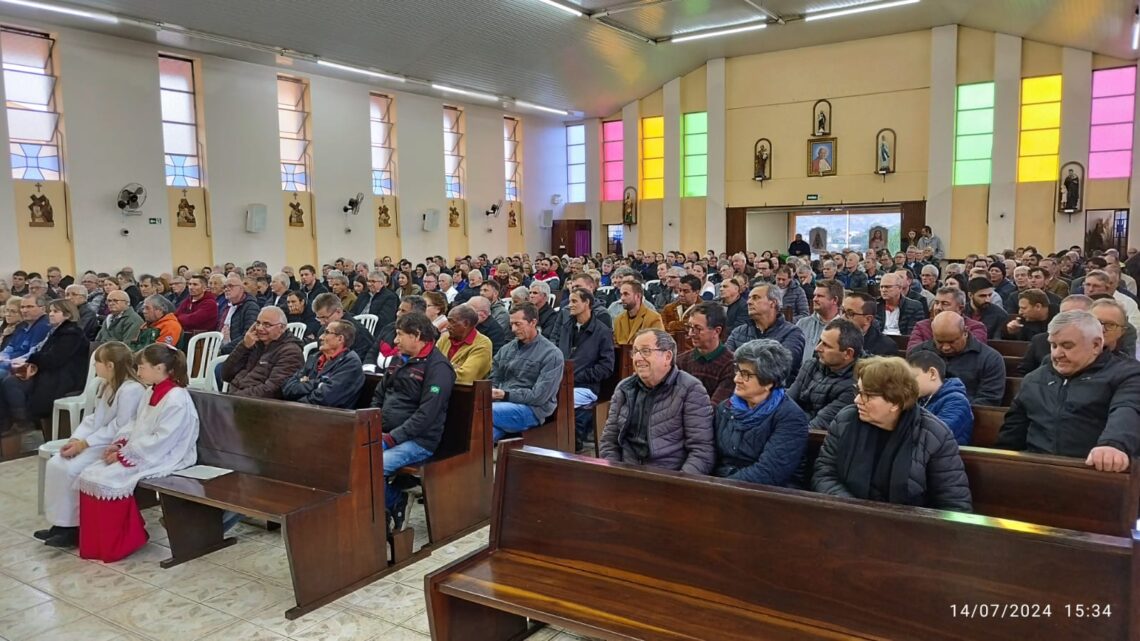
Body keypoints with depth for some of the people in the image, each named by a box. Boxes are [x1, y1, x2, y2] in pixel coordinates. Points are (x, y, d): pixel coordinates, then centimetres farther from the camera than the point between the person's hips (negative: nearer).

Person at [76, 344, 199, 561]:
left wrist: (124, 454, -18)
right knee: (89, 475, -3)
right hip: (140, 454, 10)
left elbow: (159, 441, -23)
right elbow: (135, 425, 19)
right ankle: (95, 541, 5)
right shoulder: (151, 394, 11)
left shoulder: (176, 400, -20)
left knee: (107, 481, -21)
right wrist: (118, 444, 1)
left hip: (163, 460, -10)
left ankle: (115, 545, -3)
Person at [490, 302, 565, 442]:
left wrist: (505, 395, -14)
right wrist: (490, 391, -5)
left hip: (532, 409, -5)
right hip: (502, 403, 5)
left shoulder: (551, 354, -2)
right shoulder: (507, 349, 17)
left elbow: (539, 396, -9)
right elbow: (493, 380, 19)